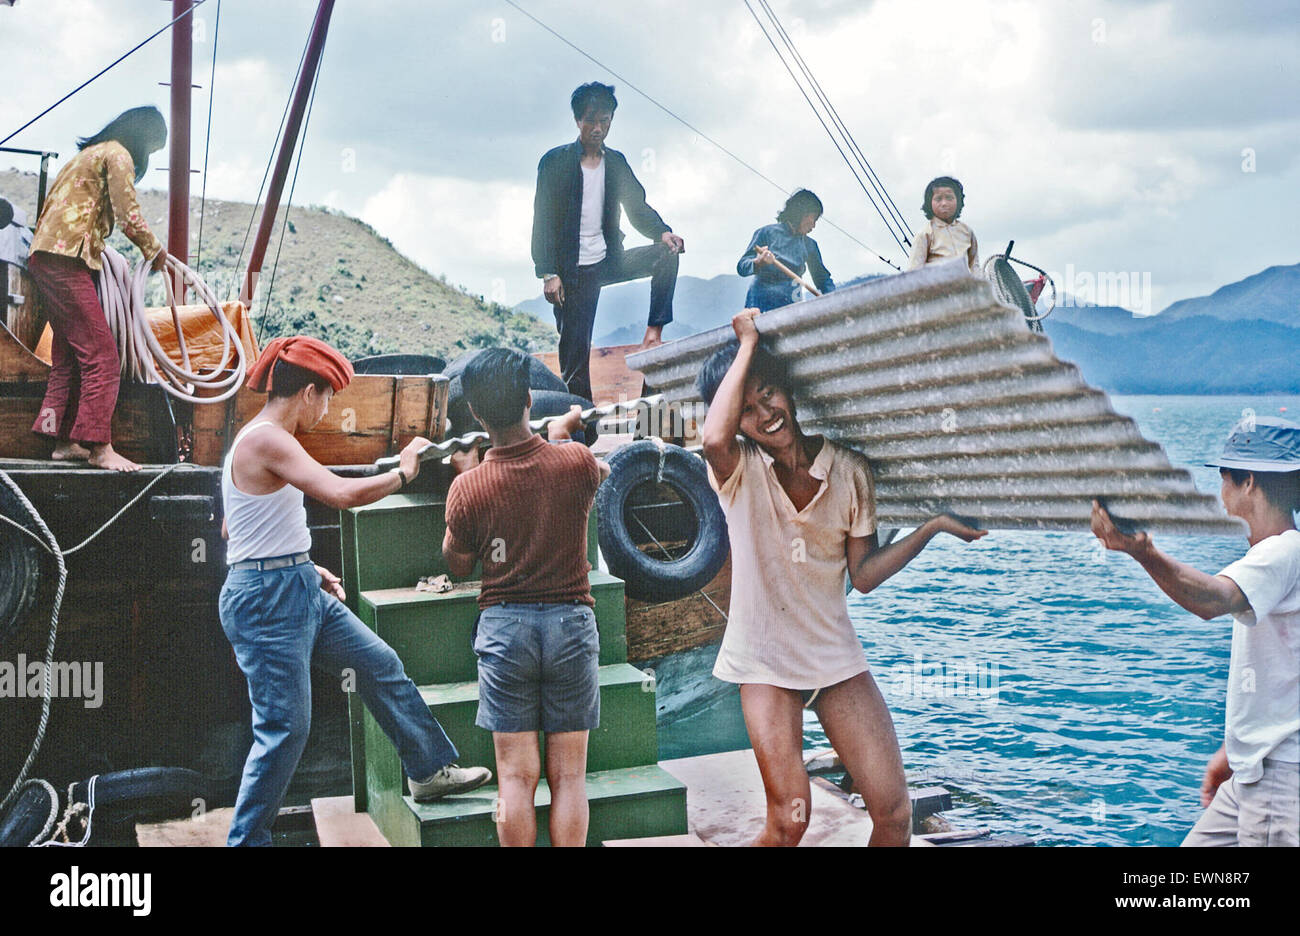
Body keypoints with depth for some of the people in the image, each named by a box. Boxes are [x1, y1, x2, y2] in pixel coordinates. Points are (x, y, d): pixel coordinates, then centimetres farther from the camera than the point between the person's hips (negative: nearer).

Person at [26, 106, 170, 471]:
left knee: (68, 356, 12)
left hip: (45, 258, 10)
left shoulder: (89, 154, 27)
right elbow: (129, 217, -11)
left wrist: (99, 252, 26)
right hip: (66, 261, -10)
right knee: (100, 354, -11)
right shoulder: (117, 154, -3)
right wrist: (155, 251, 4)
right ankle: (98, 446, -13)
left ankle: (63, 441, 14)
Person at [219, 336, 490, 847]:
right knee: (285, 728, -3)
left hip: (302, 591, 10)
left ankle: (430, 770, 29)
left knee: (382, 666, 15)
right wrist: (402, 473, -11)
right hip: (267, 600, -10)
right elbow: (342, 493, -29)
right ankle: (245, 840, 12)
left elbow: (233, 527, 19)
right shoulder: (267, 440, -19)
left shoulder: (263, 439, 12)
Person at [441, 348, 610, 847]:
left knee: (516, 777, 5)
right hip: (571, 623, 1)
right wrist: (561, 436, 35)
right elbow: (603, 472, 19)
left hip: (504, 625, 0)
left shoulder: (468, 487, -8)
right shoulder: (575, 462, -7)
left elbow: (457, 564, 10)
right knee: (568, 776, 7)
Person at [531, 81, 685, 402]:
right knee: (575, 352, -5)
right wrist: (549, 274, -16)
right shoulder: (555, 162, -4)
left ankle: (654, 333, -14)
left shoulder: (616, 162, 10)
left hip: (608, 261, 4)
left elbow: (637, 206, 8)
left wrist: (662, 232, -14)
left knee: (666, 255, -15)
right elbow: (543, 221, -7)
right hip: (573, 270, -4)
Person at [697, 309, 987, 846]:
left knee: (894, 811, -2)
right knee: (789, 822, -11)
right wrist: (746, 342, -22)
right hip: (765, 662, -3)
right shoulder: (738, 471, -8)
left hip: (836, 656, 3)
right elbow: (713, 438, -34)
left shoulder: (848, 470, -1)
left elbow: (864, 574, 4)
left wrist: (933, 527, -5)